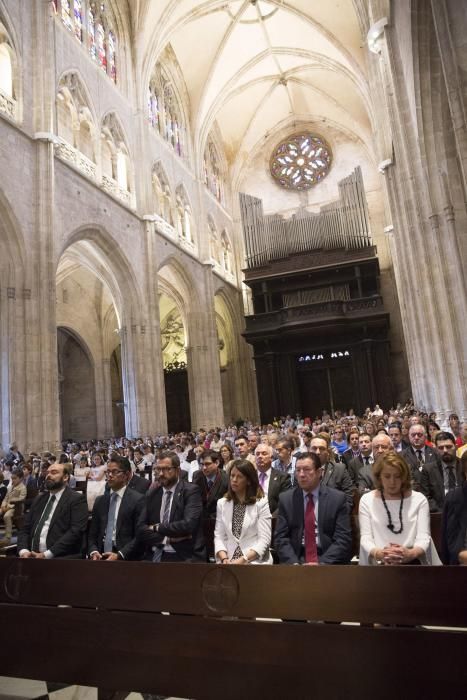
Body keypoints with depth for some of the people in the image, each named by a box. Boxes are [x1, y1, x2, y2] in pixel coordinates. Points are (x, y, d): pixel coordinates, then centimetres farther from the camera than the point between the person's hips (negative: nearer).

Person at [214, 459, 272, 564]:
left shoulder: (261, 503, -2)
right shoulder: (222, 503, 10)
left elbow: (264, 540, -7)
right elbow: (219, 537, 7)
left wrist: (243, 559, -16)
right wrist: (224, 559, -10)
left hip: (255, 560, -3)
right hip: (229, 562, 3)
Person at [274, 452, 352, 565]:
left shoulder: (338, 498, -1)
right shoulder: (286, 499, 4)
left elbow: (343, 538, -6)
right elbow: (280, 537, 1)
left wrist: (321, 563, -17)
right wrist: (294, 562, -15)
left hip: (328, 560, -1)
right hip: (295, 558, 1)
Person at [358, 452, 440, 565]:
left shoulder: (419, 499, 8)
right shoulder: (366, 500, 7)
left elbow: (423, 536, -1)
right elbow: (365, 538, 0)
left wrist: (411, 553, -24)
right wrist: (379, 554, -23)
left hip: (412, 562, 1)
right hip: (379, 563, -1)